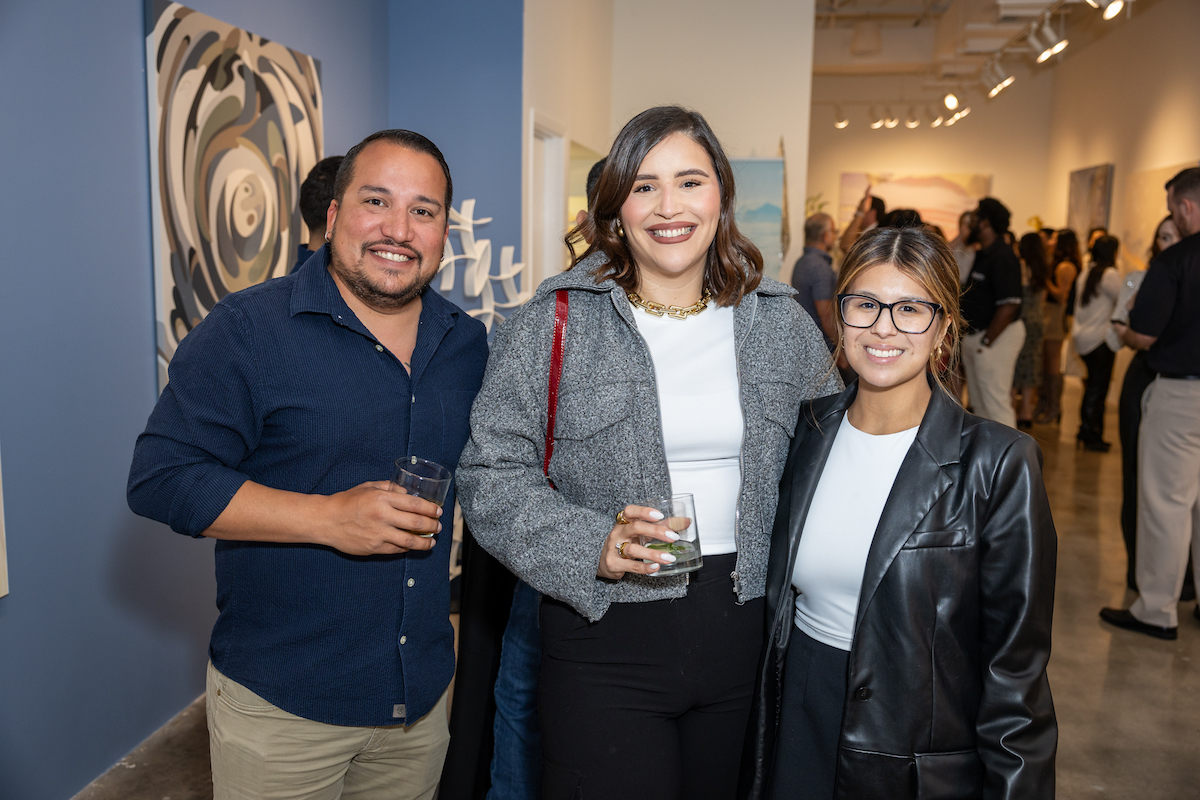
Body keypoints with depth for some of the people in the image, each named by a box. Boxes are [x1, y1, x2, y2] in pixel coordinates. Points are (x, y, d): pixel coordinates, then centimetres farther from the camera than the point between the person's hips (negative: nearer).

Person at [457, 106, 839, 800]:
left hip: (749, 636, 3)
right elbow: (491, 475, -5)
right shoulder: (553, 325, -4)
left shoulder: (783, 325, 5)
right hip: (605, 642, -2)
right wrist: (593, 548, -20)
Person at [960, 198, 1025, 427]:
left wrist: (986, 342, -20)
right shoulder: (981, 255, 13)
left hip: (997, 336, -10)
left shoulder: (1002, 257, -18)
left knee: (996, 404, -8)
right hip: (974, 336, 10)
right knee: (979, 405, 18)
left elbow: (1009, 306, -24)